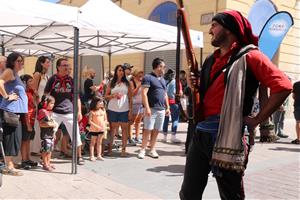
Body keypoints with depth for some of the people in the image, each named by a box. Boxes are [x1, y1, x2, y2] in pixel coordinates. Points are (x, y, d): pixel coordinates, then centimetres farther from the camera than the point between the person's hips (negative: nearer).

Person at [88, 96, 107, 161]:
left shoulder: (103, 110, 4)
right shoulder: (92, 111, -10)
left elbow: (105, 119, 8)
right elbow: (90, 121, -12)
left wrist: (104, 125, -10)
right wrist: (96, 126, -18)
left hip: (101, 129, 4)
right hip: (94, 129, -4)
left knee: (99, 143, 11)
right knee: (93, 142, 6)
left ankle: (99, 155, 17)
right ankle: (92, 156, 10)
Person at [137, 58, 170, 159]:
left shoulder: (163, 79, 18)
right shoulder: (148, 77, -5)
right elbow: (144, 93, -12)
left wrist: (167, 107, 16)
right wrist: (147, 108, -19)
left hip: (161, 109, 6)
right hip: (151, 108, -6)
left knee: (156, 131, 8)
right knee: (148, 130, -5)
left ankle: (152, 150, 16)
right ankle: (142, 150, 4)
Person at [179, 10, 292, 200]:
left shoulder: (248, 56, -6)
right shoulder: (211, 60, 16)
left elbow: (283, 85, -16)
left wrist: (257, 120, -13)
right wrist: (196, 87, 4)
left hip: (228, 136, -7)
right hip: (201, 134, 7)